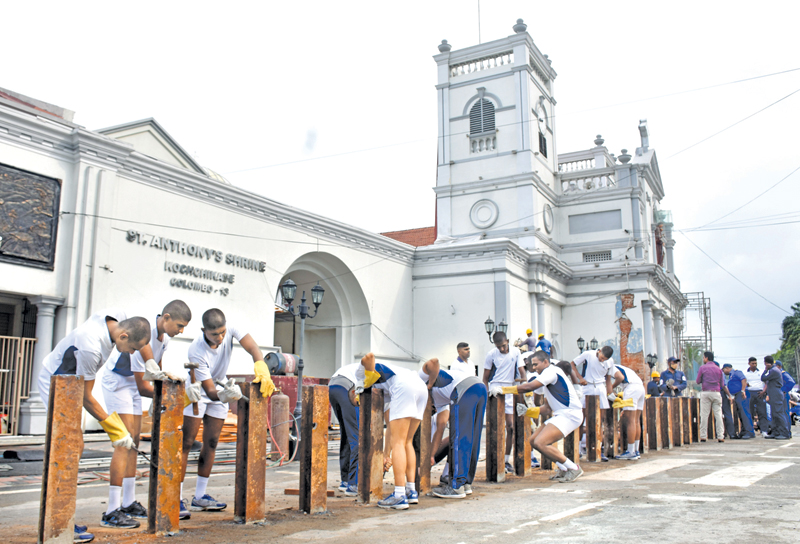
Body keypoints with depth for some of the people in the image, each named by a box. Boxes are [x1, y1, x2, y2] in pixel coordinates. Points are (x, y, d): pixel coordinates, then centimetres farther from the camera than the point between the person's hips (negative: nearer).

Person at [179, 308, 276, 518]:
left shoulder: (230, 330, -25)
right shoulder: (196, 352, -34)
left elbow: (252, 347, -34)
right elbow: (209, 390, -35)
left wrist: (261, 368, -53)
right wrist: (224, 395, -55)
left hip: (221, 388, 5)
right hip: (197, 391, -5)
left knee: (211, 443, 6)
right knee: (187, 443, -11)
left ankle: (200, 496, 15)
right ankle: (178, 498, -9)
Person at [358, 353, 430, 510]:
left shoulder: (365, 373, 24)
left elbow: (369, 356, -2)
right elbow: (391, 424, 33)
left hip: (405, 388, -8)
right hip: (421, 387, 8)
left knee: (398, 443, -5)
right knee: (407, 442, 17)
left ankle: (399, 496, -8)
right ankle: (411, 491, 15)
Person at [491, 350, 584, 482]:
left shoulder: (551, 371, -11)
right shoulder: (548, 374, 20)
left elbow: (529, 387, -22)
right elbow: (549, 407, 24)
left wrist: (503, 389, -20)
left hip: (569, 415, -10)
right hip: (561, 414, 10)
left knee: (540, 443, -20)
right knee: (534, 440, 7)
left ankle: (573, 469, -7)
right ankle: (563, 468, 14)